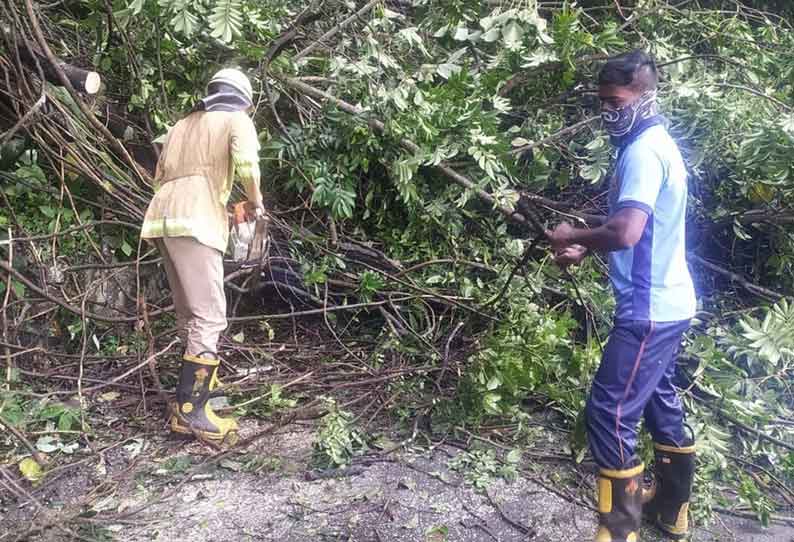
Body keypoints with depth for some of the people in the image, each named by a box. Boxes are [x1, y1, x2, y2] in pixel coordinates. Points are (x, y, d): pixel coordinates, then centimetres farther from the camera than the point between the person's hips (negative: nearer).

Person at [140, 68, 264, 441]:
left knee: (189, 312, 18)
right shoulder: (237, 120, 9)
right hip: (194, 222, -8)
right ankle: (189, 410, -10)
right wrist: (254, 201, 4)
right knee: (209, 316, -8)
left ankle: (198, 380, 31)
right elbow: (246, 162, -13)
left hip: (161, 217, 8)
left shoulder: (182, 125, 29)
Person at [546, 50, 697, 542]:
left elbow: (626, 231, -33)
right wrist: (586, 249, 6)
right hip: (668, 303, 11)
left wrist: (574, 236, -15)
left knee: (610, 413, -4)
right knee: (658, 399, 20)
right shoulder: (657, 143, 14)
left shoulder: (643, 150, -19)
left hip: (650, 309, -11)